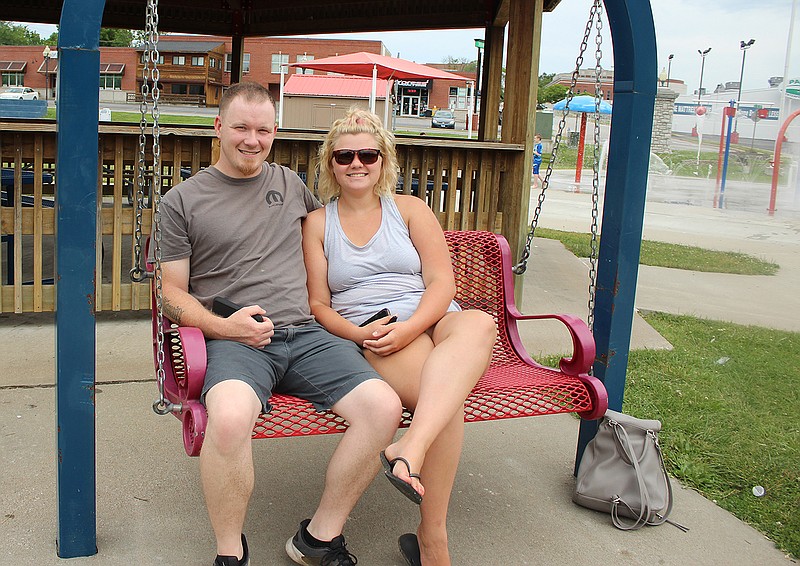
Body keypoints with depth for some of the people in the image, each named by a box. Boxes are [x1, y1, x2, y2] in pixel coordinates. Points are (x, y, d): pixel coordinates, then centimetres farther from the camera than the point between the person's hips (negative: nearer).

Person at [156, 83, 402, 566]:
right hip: (233, 340, -3)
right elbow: (174, 294, 7)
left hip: (304, 334, 4)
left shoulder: (290, 184, 21)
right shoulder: (182, 201, 10)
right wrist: (226, 326, -10)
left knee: (384, 407, -21)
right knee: (230, 417, -37)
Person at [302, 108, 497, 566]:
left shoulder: (410, 209, 16)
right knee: (450, 398, -34)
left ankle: (411, 448, -51)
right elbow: (318, 305, 9)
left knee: (479, 324, -38)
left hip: (432, 322, 2)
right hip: (365, 336, -2)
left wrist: (409, 327, -15)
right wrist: (359, 334, -12)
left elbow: (442, 281, 4)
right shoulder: (318, 223, 15)